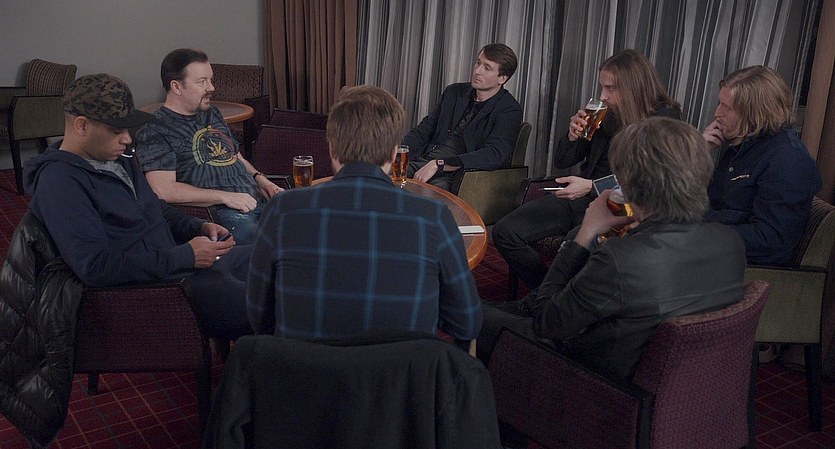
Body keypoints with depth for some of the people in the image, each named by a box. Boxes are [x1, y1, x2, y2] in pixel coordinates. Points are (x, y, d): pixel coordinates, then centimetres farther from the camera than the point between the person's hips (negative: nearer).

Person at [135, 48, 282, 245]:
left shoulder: (212, 113, 23)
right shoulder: (155, 130, -3)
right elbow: (163, 191, -15)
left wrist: (260, 179, 11)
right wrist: (226, 197, -15)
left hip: (257, 198, 8)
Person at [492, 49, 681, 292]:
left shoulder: (665, 119, -6)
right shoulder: (606, 114, 7)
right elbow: (562, 161, 14)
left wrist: (591, 186, -25)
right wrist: (573, 135, -7)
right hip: (578, 198, 6)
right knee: (505, 231, -9)